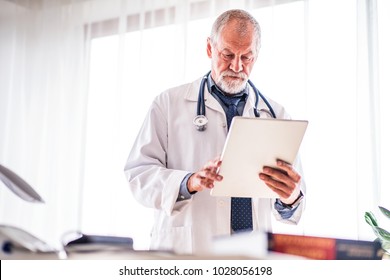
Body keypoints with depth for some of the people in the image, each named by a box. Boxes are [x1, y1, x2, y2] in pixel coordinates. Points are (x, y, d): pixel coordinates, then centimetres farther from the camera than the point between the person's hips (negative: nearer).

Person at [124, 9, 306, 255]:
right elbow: (139, 173, 0)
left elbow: (293, 192, 9)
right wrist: (189, 182, -17)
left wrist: (290, 198, -14)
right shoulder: (170, 103, 8)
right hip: (183, 247, -2)